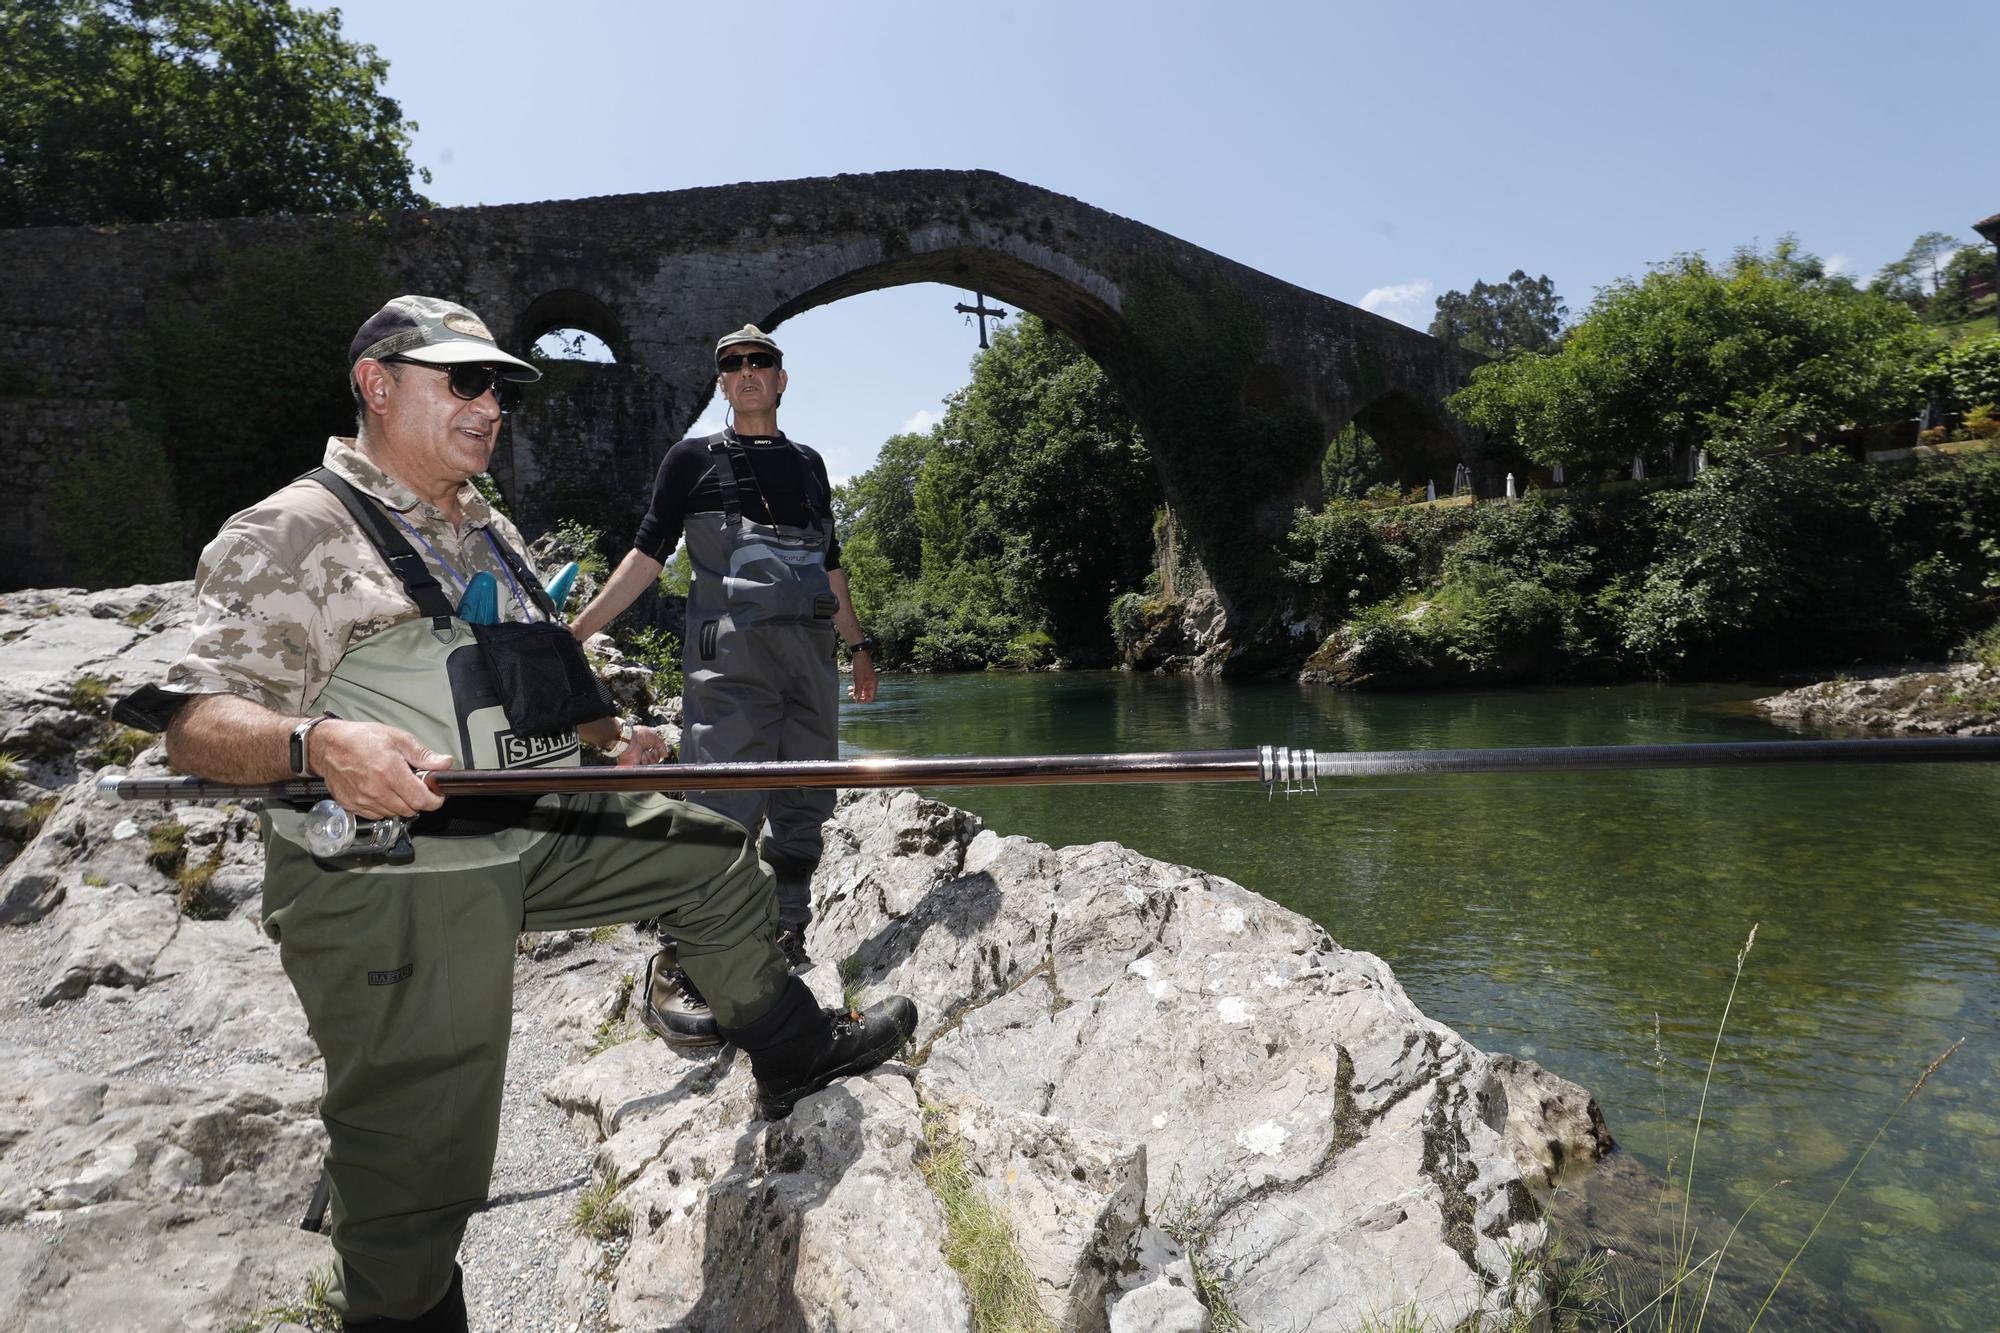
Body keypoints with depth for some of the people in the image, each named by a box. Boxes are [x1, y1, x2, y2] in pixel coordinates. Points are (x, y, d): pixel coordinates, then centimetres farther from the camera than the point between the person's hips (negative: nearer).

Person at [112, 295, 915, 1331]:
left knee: (709, 854, 12)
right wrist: (317, 742, -37)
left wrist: (606, 735, 13)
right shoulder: (294, 532, -11)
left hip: (534, 831, 8)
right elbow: (195, 722, -18)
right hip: (392, 883, -8)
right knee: (416, 1150, 0)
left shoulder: (491, 531, 16)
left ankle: (793, 1053, 28)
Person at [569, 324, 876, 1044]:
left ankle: (785, 945, 19)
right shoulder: (694, 458, 8)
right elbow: (648, 553, 4)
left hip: (812, 653, 5)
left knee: (805, 804, 6)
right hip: (729, 656, -5)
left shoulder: (807, 463, 20)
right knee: (723, 809, -13)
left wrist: (858, 644, 27)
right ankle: (676, 972, -5)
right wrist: (575, 630, -5)